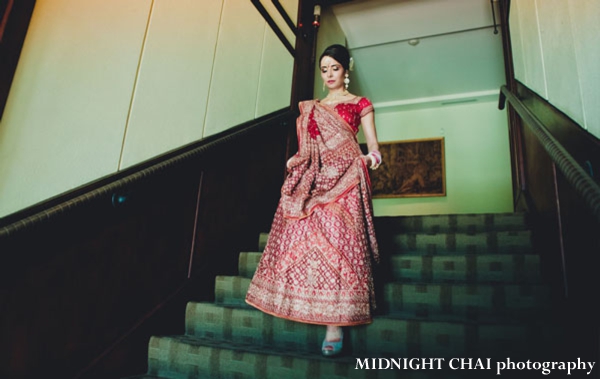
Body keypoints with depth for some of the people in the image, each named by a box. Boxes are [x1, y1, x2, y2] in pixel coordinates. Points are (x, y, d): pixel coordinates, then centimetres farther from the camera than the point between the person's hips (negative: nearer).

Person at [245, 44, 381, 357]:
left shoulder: (359, 104, 14)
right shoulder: (311, 107, 25)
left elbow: (373, 149, 8)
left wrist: (369, 158, -12)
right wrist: (293, 160, 6)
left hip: (342, 177, -5)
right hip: (311, 179, 5)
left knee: (337, 239, -14)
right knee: (302, 237, -4)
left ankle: (335, 326, -14)